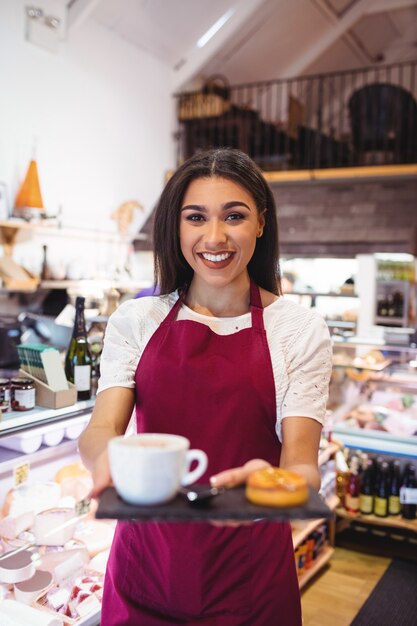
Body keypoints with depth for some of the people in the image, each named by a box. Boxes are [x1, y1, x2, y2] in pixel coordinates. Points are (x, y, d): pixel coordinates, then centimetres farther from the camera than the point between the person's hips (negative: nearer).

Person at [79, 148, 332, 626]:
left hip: (250, 574, -1)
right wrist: (108, 455, -34)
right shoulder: (135, 320, -1)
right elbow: (101, 426, -10)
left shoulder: (300, 330, -6)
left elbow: (302, 461, -11)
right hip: (146, 561, 2)